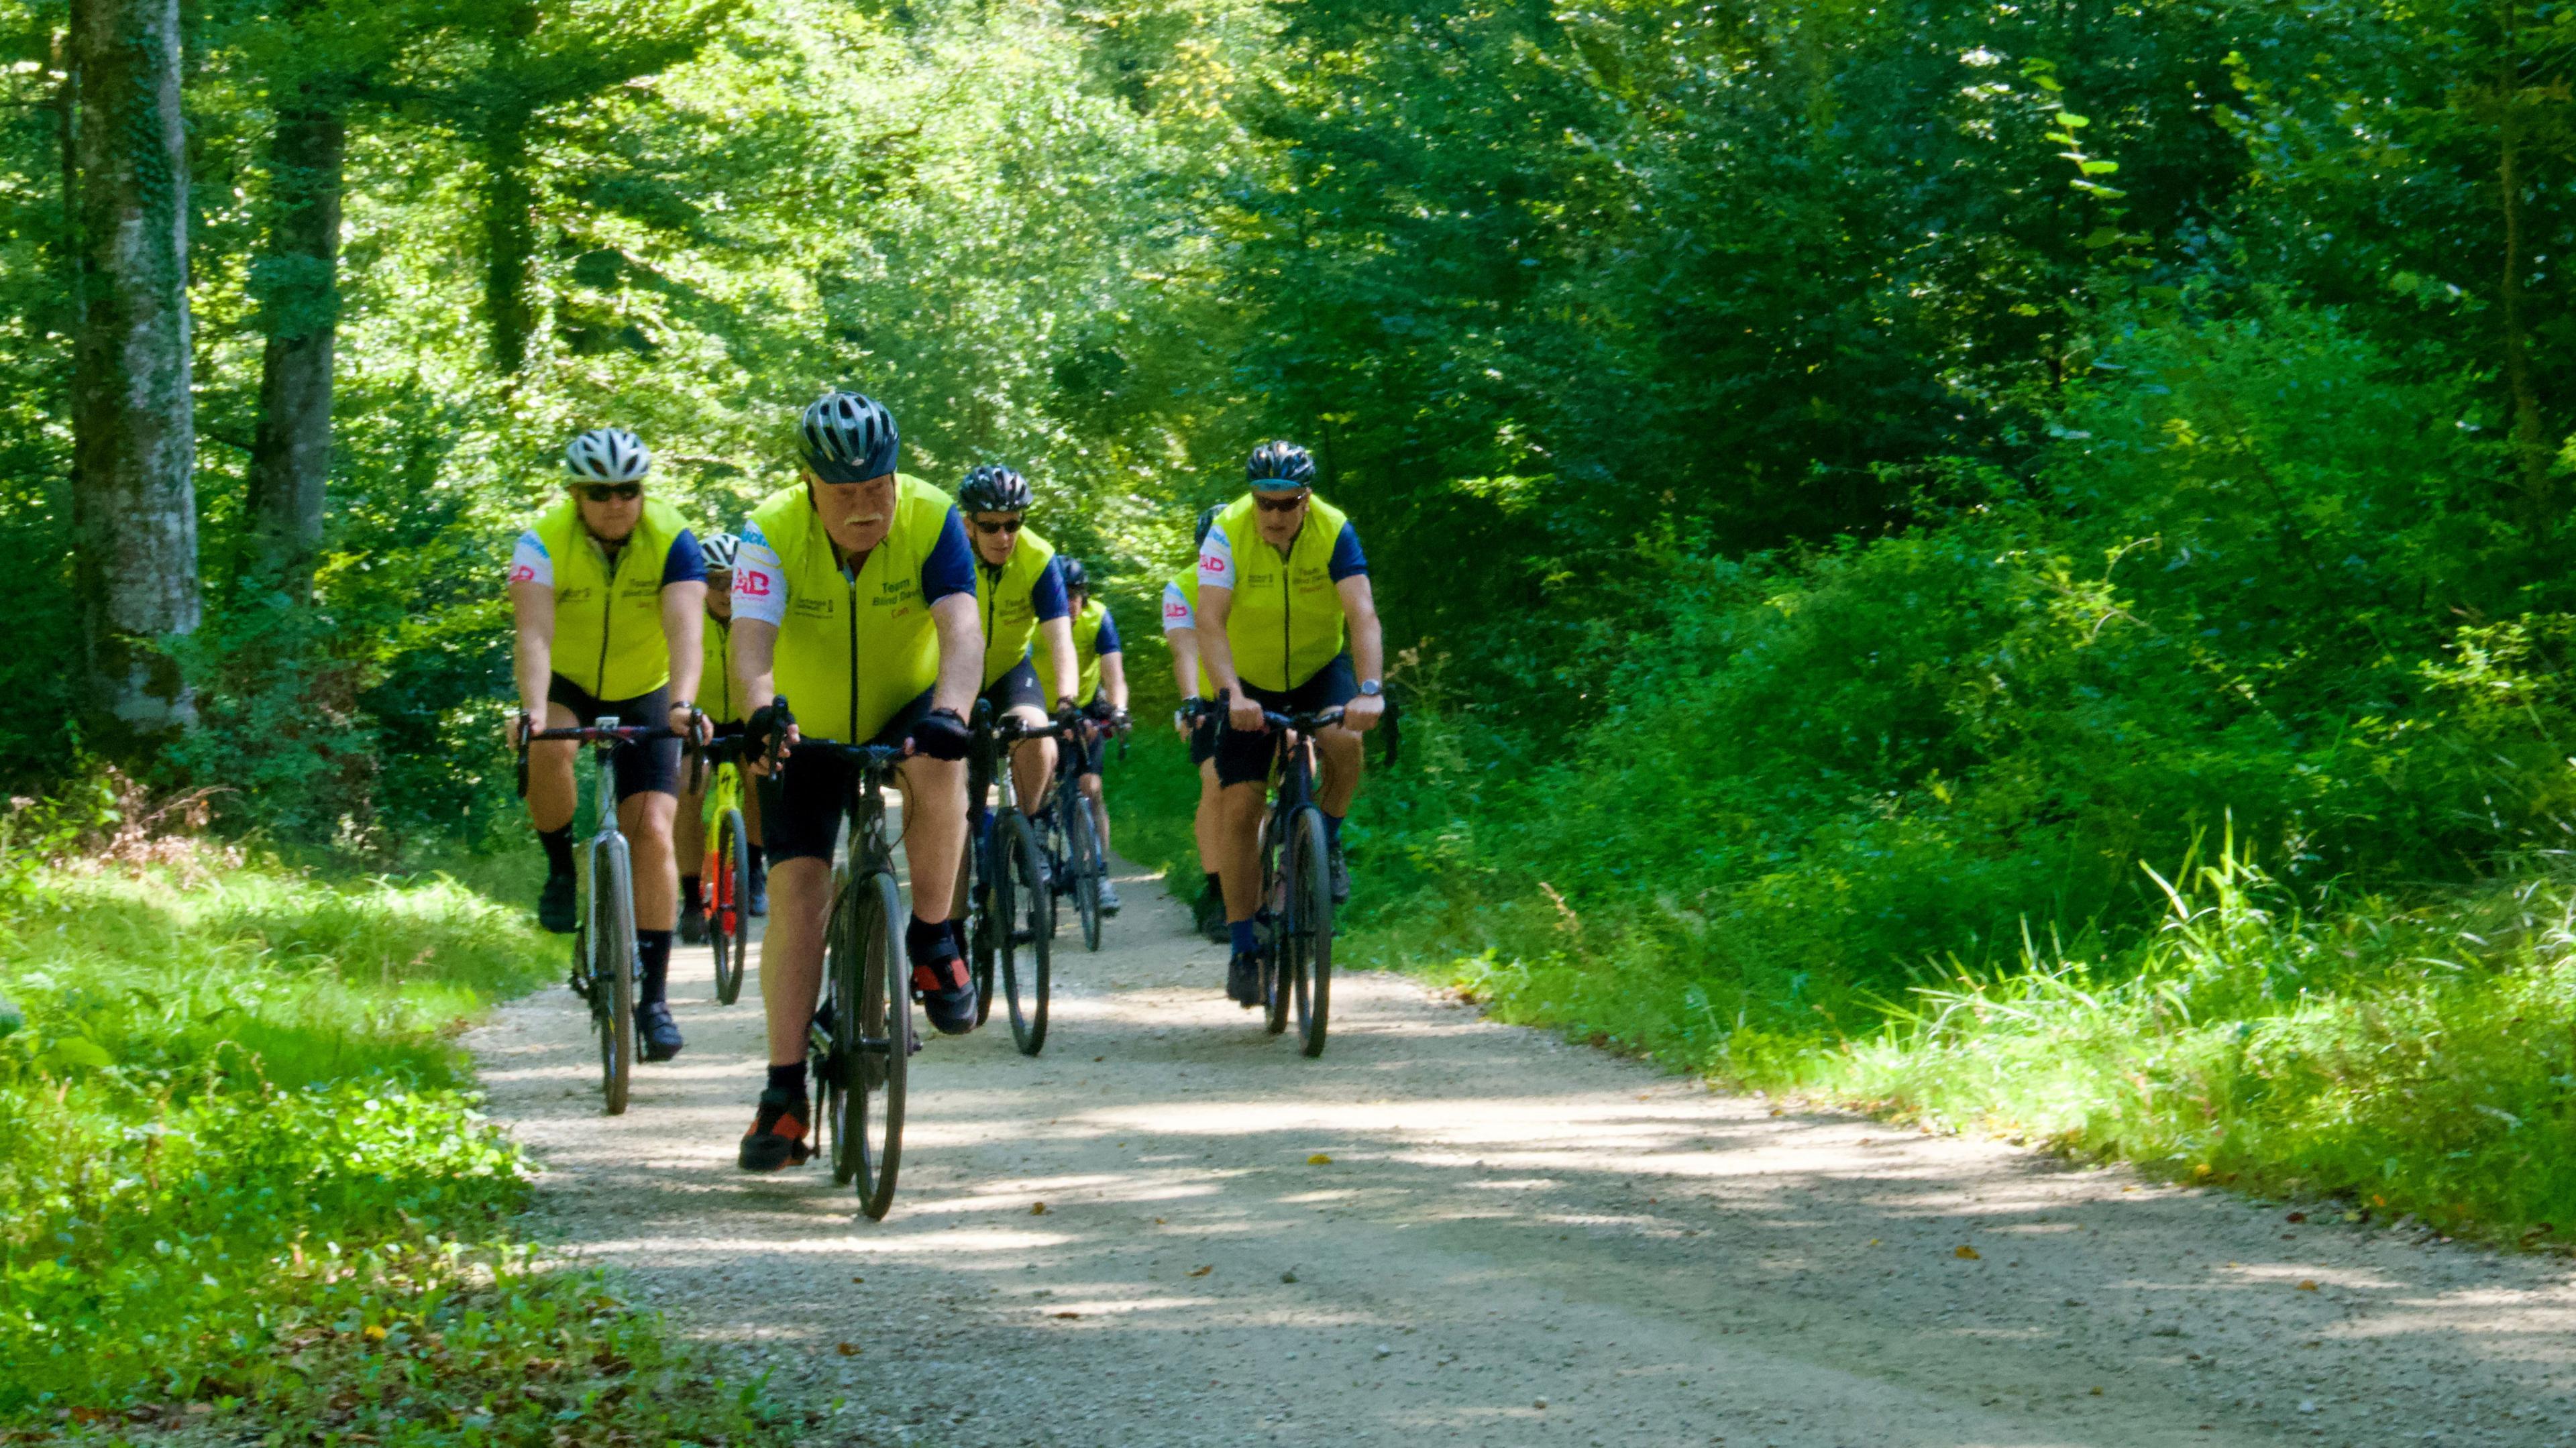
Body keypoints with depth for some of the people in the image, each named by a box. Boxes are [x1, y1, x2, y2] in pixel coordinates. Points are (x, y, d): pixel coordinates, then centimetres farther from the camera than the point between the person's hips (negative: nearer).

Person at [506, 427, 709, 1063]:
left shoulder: (672, 541, -22)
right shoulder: (544, 542, -22)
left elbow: (685, 630, -36)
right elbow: (534, 633, -35)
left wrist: (684, 704, -54)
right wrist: (532, 710, -53)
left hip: (643, 696, 1)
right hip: (565, 687, 0)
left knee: (652, 831, -13)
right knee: (548, 749, -35)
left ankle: (653, 997, -7)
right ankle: (563, 869, -8)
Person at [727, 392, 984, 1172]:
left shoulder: (931, 521, -22)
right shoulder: (772, 532, -22)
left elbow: (961, 628, -35)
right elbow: (752, 637, -36)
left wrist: (949, 712, -54)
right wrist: (761, 711, -57)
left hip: (904, 712, 0)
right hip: (808, 733, 0)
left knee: (939, 771, -35)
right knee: (796, 890, -10)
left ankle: (931, 939, -13)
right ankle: (785, 1093, -6)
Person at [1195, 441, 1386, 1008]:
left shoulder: (1334, 532, -21)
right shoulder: (1228, 533, -22)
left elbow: (1362, 615, -31)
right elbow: (1210, 623, -30)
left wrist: (1369, 690, -46)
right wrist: (1230, 696, -46)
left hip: (1320, 670, 0)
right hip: (1252, 683, 0)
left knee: (1343, 741, -32)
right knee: (1239, 806, -9)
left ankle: (1327, 843, -3)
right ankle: (1244, 948, 0)